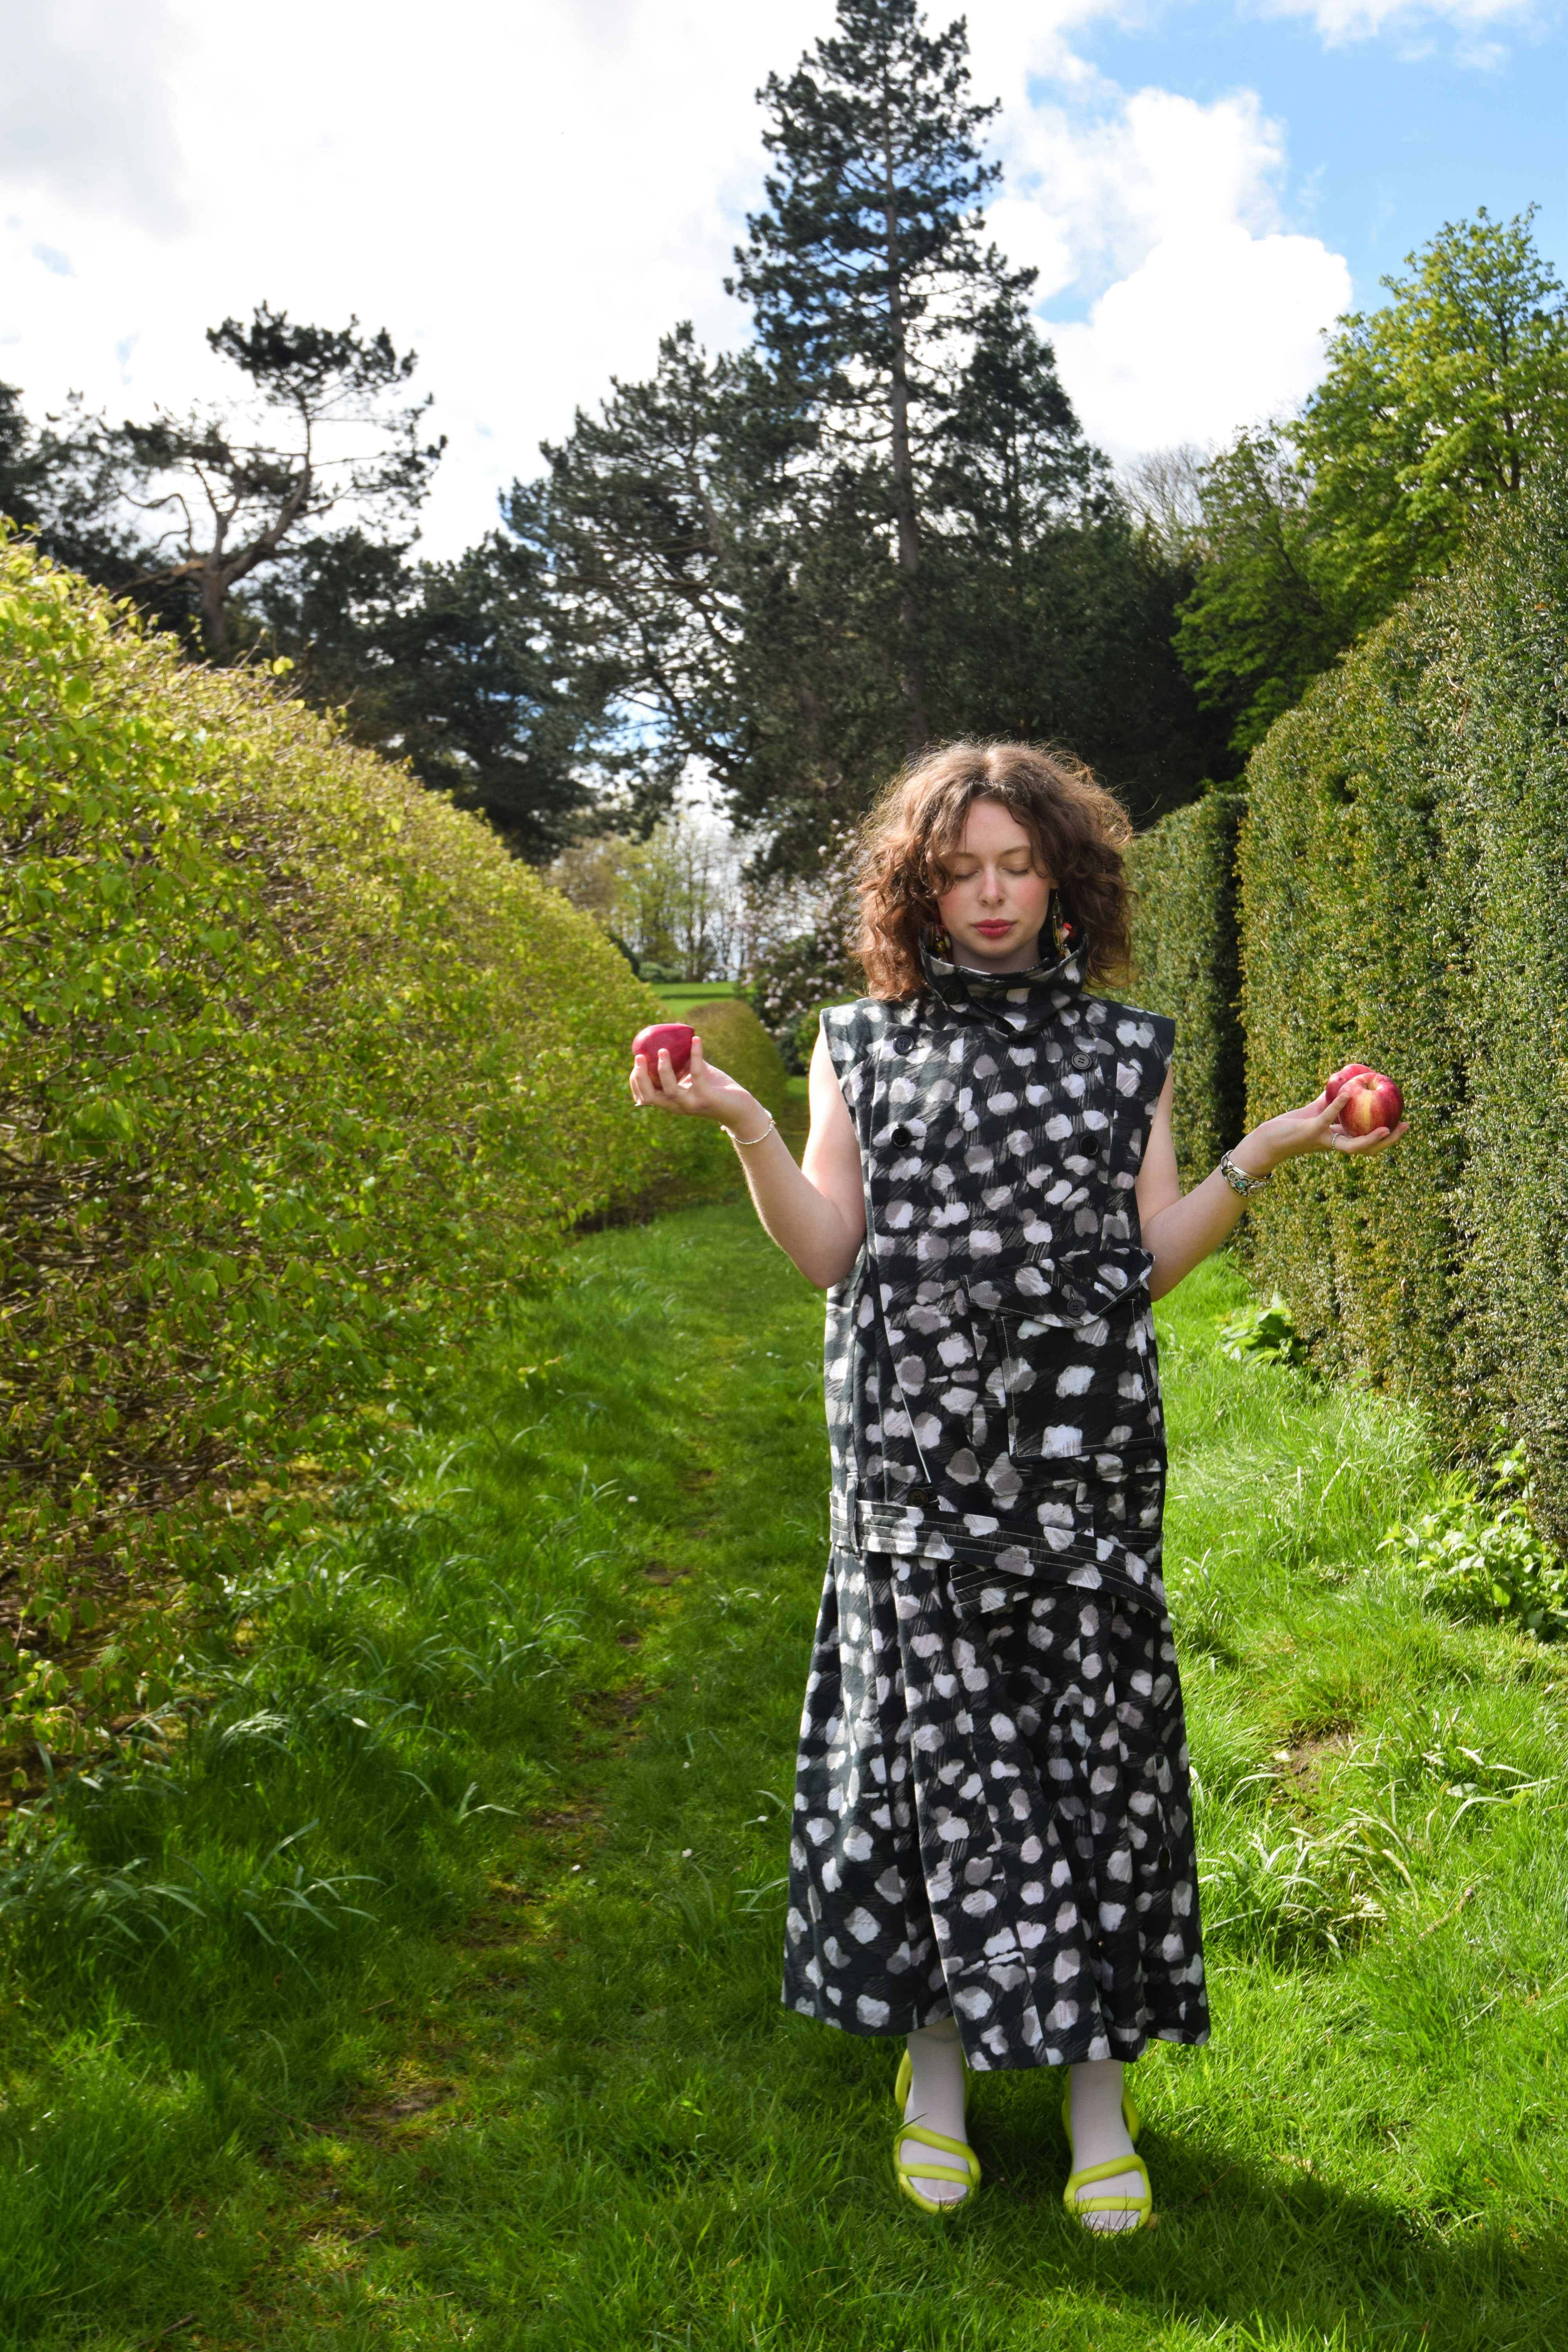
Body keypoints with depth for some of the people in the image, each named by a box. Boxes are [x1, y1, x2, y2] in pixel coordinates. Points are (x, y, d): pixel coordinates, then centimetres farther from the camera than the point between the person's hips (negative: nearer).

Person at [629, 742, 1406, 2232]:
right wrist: (739, 1122, -7)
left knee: (1093, 1736, 0)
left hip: (1081, 1452, 1)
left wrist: (1266, 1155, -1)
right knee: (930, 1731, 2)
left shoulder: (1125, 1051, 11)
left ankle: (1098, 2085, 14)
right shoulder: (865, 1046, 10)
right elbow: (826, 1254, 3)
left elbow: (1145, 1267, 7)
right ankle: (936, 2071, 19)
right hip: (917, 1457, 0)